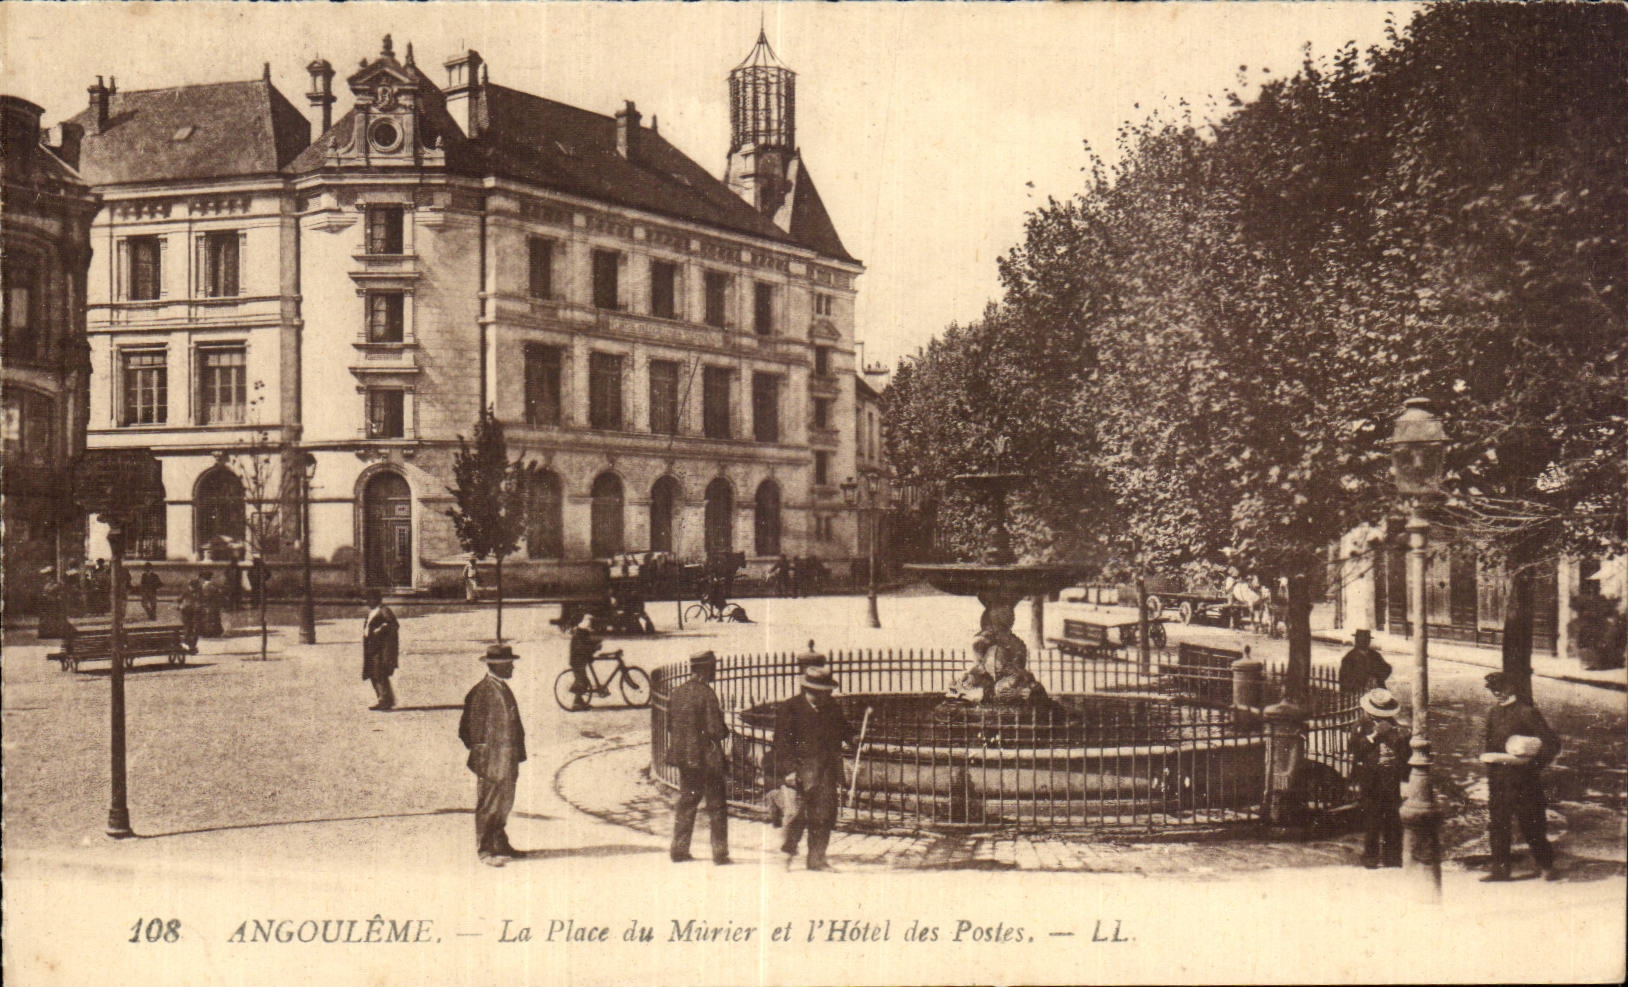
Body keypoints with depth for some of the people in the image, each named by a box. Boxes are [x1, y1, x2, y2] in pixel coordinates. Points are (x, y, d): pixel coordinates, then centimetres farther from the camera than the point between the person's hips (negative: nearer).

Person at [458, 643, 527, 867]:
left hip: (507, 759, 9)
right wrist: (481, 758, -15)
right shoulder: (481, 692, -16)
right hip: (491, 759, -9)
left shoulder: (504, 689, 12)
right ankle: (485, 851, 8)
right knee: (488, 806, 0)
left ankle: (500, 845, 28)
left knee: (504, 804, 16)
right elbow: (472, 728, -15)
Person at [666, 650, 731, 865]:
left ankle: (679, 849, 19)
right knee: (716, 805, 4)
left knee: (686, 801, 17)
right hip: (707, 757, -6)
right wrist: (725, 730, 1)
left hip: (683, 756, 6)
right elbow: (715, 729, -19)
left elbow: (670, 721, 12)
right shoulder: (706, 693, -17)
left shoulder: (677, 693, 3)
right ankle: (720, 853, 5)